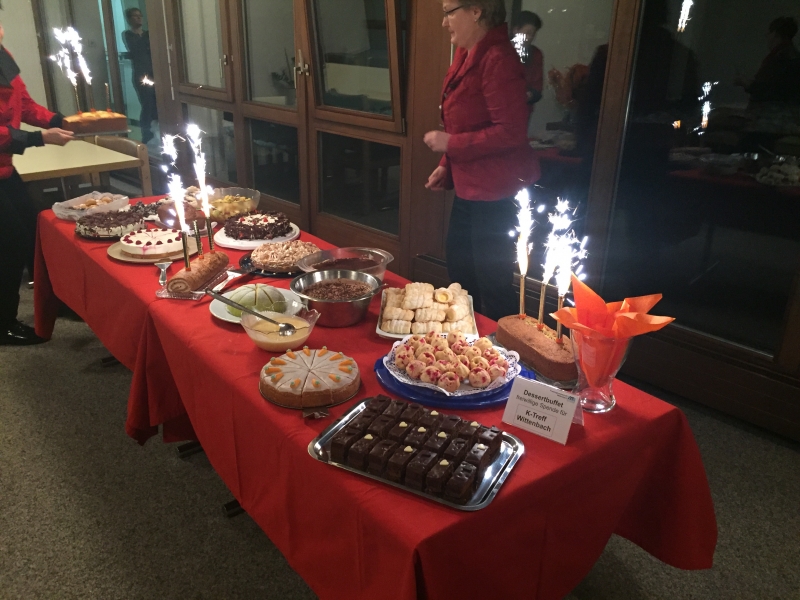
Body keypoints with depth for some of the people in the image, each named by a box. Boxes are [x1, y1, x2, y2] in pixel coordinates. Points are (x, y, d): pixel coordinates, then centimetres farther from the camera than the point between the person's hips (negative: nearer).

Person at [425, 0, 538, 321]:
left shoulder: (497, 58, -20)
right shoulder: (467, 54, 9)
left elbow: (510, 132, -24)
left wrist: (450, 143, -18)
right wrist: (447, 166, 10)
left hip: (495, 191, -11)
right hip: (470, 186, 11)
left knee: (492, 285, -1)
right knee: (459, 273, 23)